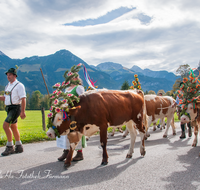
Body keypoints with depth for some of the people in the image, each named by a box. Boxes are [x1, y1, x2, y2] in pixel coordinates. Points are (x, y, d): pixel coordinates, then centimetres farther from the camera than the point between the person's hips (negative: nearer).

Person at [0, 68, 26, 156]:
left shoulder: (19, 85, -10)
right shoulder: (8, 86, 15)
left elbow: (23, 99, -16)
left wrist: (23, 111, -21)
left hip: (15, 108, -9)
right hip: (9, 108, 9)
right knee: (13, 127, 13)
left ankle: (10, 147, -4)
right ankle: (19, 147, 24)